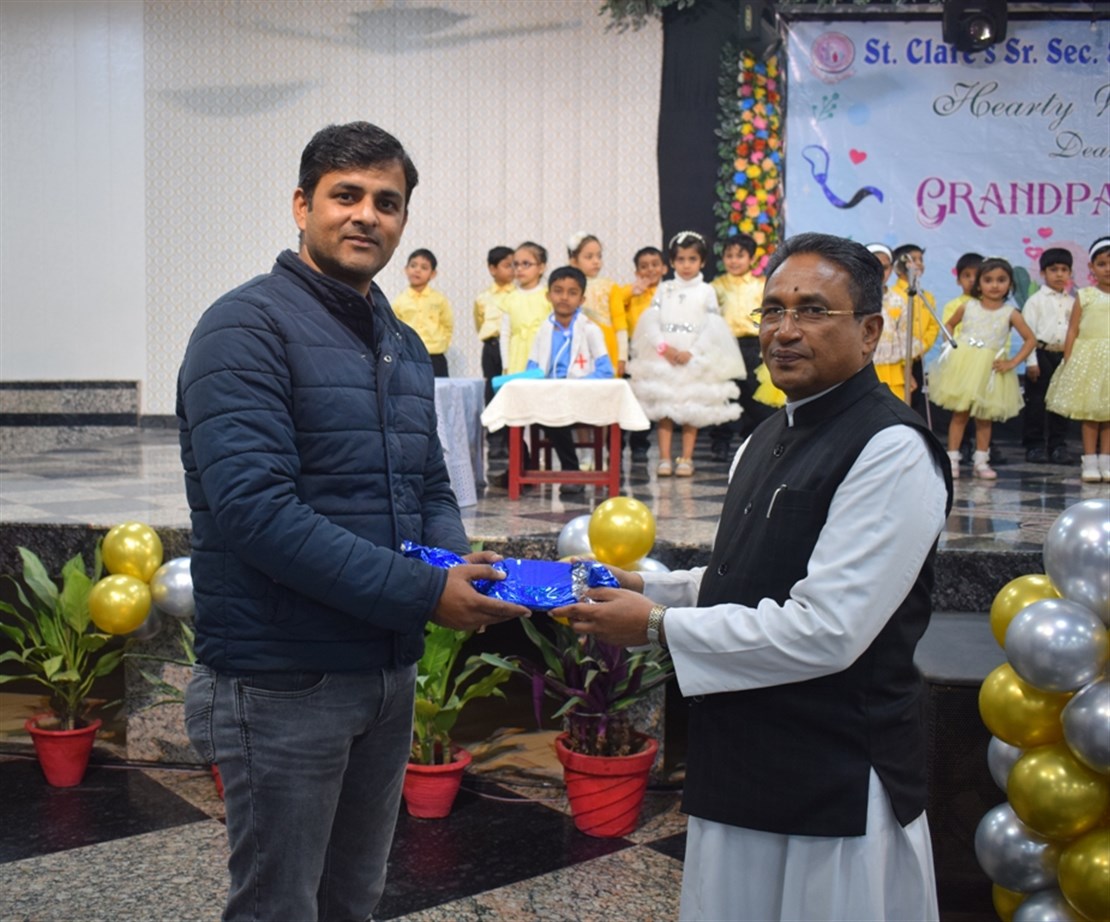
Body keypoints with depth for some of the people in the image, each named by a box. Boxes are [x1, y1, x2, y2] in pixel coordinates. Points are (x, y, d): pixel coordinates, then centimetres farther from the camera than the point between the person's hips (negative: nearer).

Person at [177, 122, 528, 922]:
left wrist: (460, 569, -7)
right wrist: (422, 592, -24)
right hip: (284, 682, -7)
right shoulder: (250, 327, -14)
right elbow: (252, 508, -25)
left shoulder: (404, 345, 11)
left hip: (390, 672, 7)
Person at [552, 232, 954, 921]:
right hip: (742, 762, 8)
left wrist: (657, 625, -17)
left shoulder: (892, 450, -18)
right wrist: (645, 587, 4)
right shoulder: (770, 438, 12)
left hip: (836, 786, -8)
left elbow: (826, 631, -24)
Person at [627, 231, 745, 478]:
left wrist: (690, 353, -14)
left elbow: (712, 329, -4)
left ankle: (686, 459, 6)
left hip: (696, 359, -1)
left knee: (692, 410, 0)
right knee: (663, 408, 1)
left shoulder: (706, 292, 3)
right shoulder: (664, 289, 9)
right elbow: (651, 321, 1)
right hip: (662, 357, 2)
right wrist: (664, 348, -13)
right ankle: (664, 458, 4)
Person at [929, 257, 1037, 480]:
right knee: (960, 413, -1)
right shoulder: (968, 306, 0)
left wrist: (1012, 363, -7)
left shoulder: (1010, 314, -2)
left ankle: (980, 460, 15)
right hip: (963, 365, 0)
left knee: (984, 416, 8)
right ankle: (952, 459, 2)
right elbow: (949, 325, 16)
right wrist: (951, 345, 2)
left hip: (990, 370, 0)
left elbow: (1030, 340, 1)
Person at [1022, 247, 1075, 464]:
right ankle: (1035, 446, 7)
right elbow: (1028, 332, -5)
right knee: (1036, 402, 0)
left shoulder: (1072, 302, 11)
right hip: (1041, 354, -4)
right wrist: (1031, 361, -11)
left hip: (1064, 356, 4)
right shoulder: (1035, 300, -1)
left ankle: (1058, 446, 14)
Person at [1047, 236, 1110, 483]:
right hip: (1087, 358, -1)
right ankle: (1090, 462, 7)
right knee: (1088, 412, 0)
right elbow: (1072, 331, 1)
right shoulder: (1085, 296, 1)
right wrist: (1068, 362, -6)